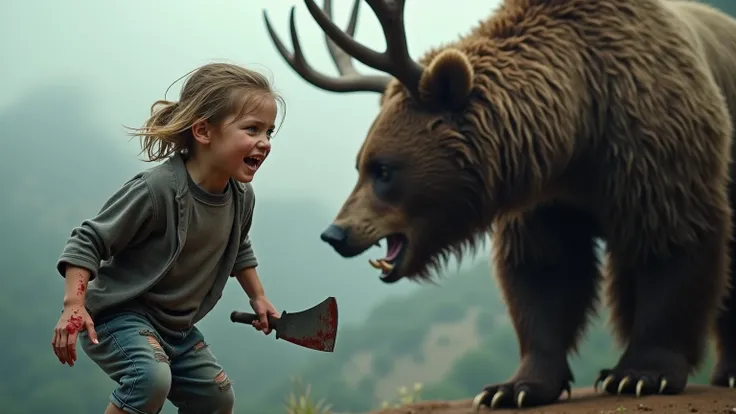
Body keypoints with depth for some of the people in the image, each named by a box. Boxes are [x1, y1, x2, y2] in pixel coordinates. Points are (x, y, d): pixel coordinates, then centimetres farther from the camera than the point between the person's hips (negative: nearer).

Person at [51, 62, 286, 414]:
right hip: (117, 315, -8)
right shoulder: (156, 189, -28)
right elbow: (88, 241, -23)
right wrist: (74, 305, -31)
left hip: (176, 325, 8)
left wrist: (257, 297, 24)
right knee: (151, 378, -34)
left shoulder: (241, 197, -3)